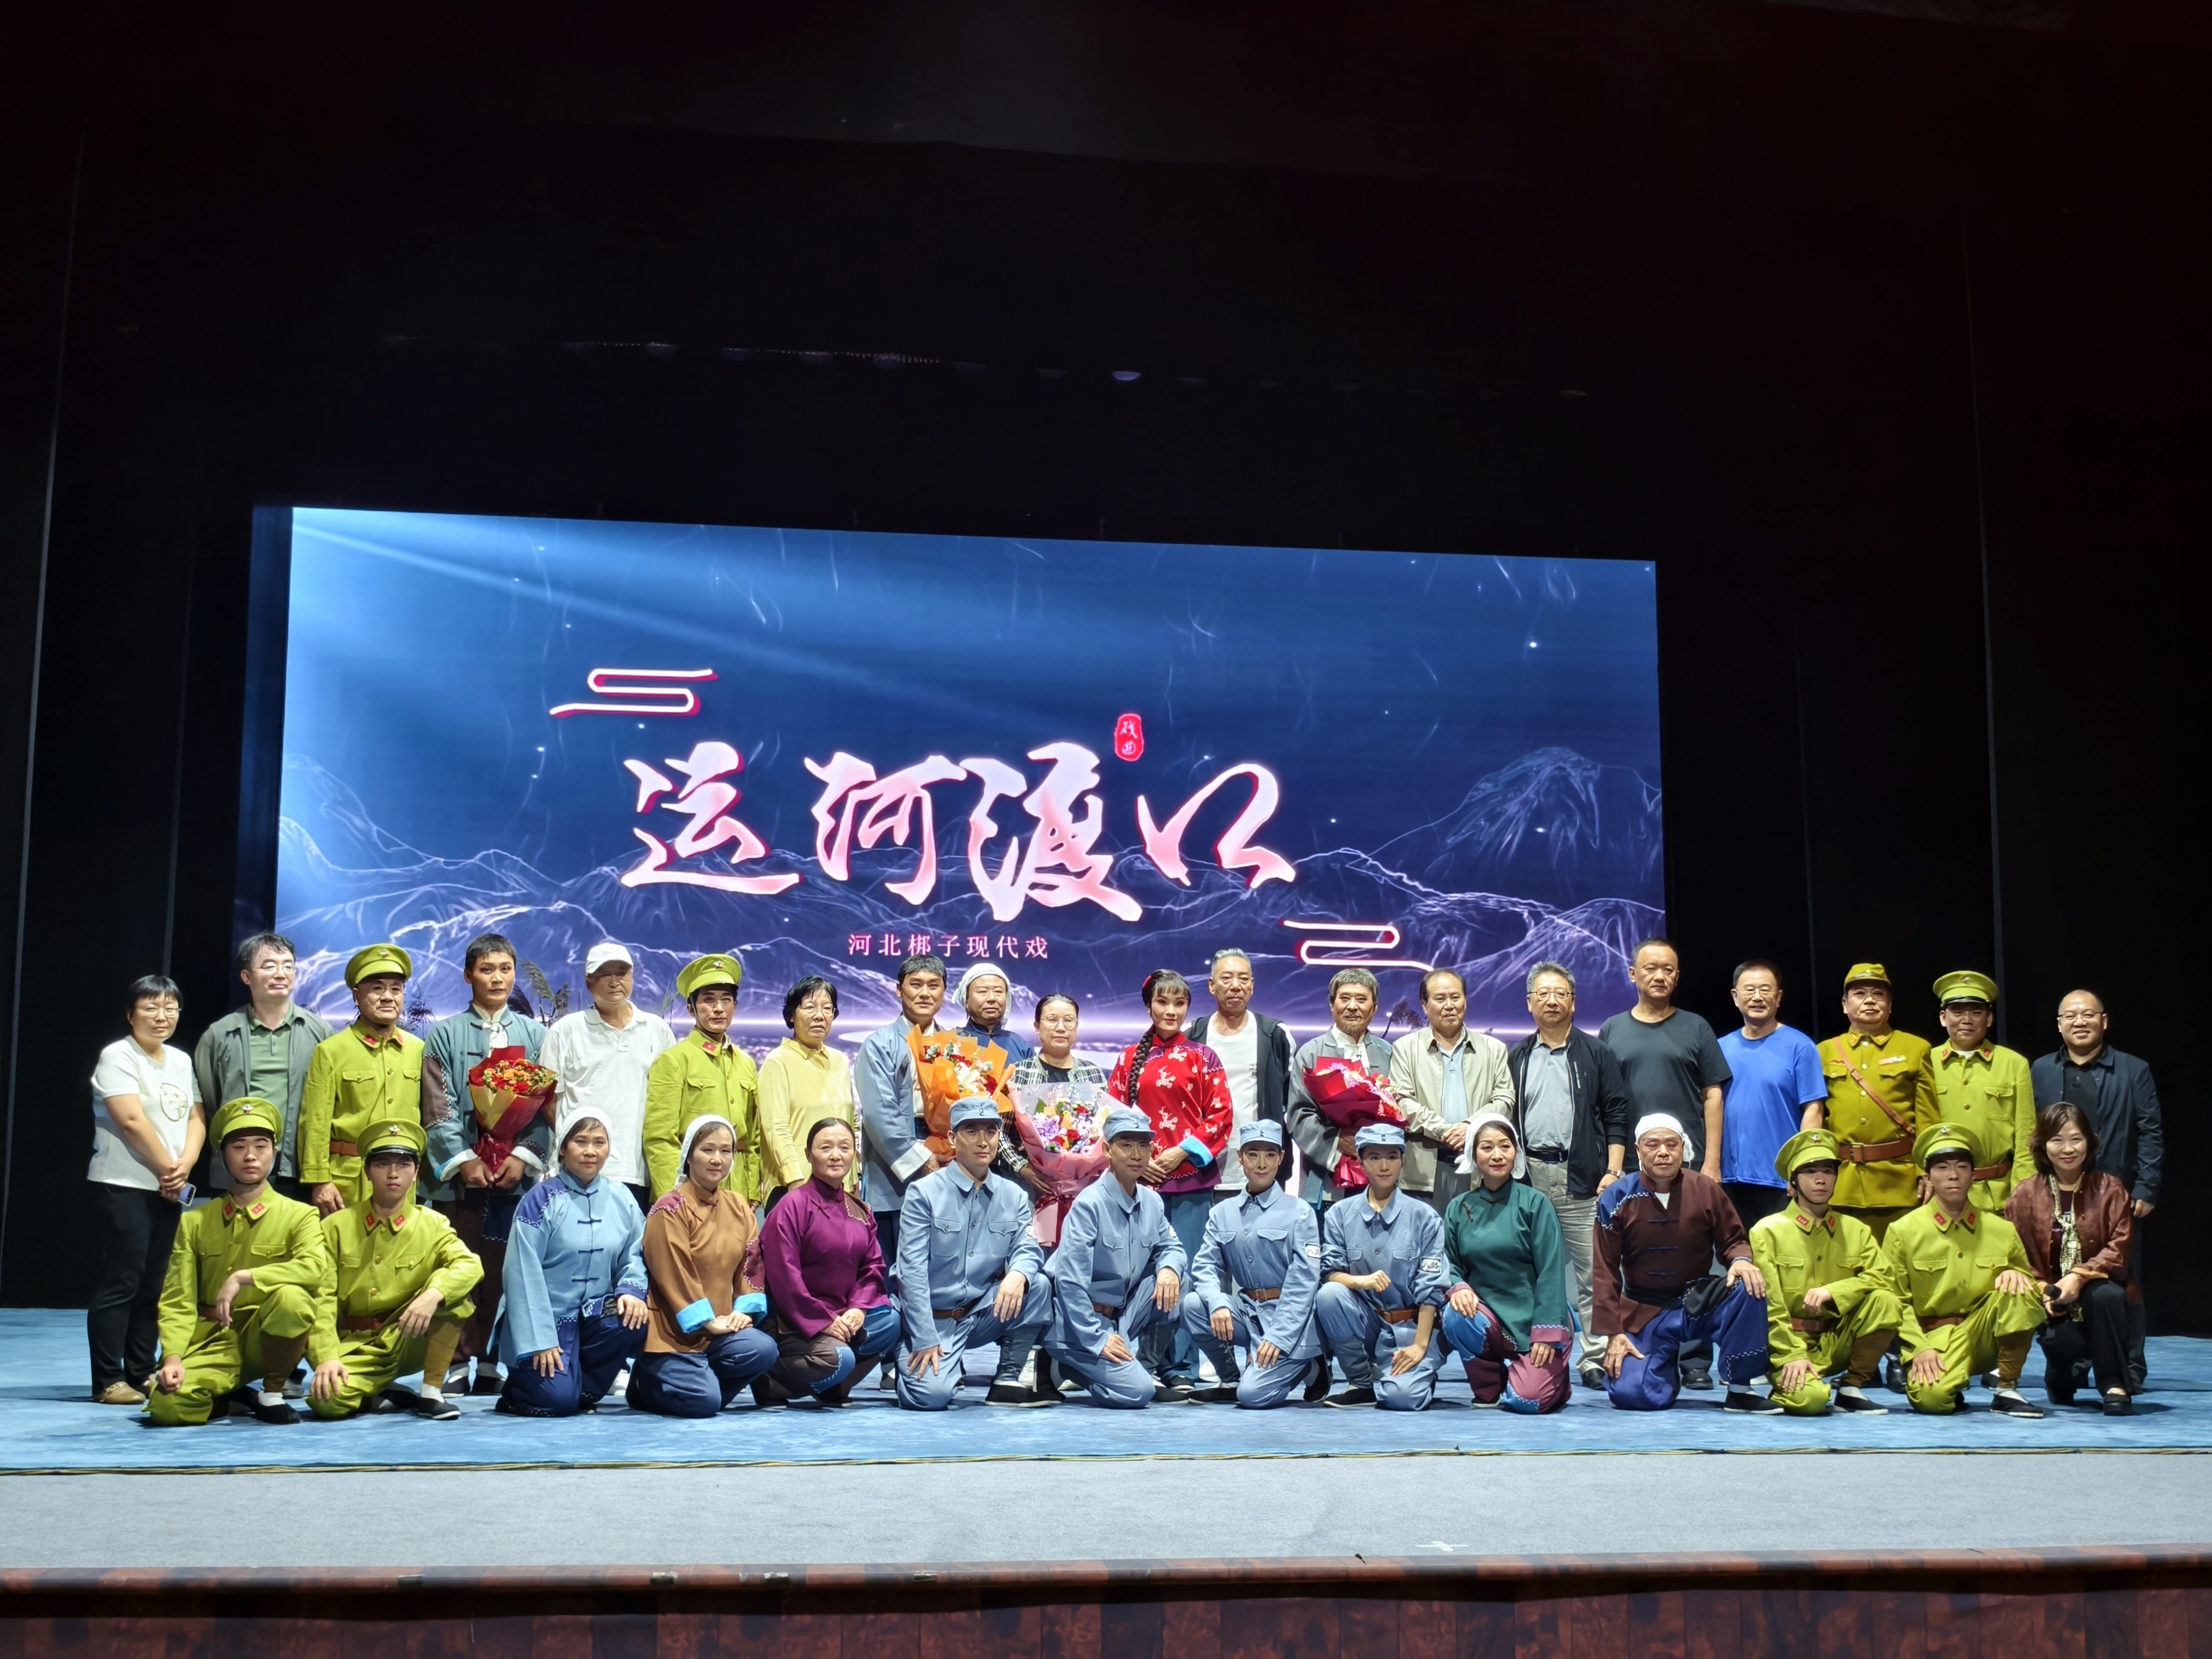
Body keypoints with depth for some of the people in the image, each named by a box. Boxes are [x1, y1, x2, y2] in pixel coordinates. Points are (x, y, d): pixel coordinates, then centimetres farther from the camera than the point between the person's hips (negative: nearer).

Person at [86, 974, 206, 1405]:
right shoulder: (118, 1056, -7)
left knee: (153, 1285, 8)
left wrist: (184, 1167, -8)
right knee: (120, 1284, -7)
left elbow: (196, 1119, 9)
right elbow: (132, 1120, -16)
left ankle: (142, 1373, 14)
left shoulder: (182, 1060, 14)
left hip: (169, 1190, 7)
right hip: (122, 1187, -7)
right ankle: (109, 1381, -4)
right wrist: (167, 1169, -10)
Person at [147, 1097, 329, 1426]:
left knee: (291, 1297, -35)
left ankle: (272, 1394, -11)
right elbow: (177, 1300, 1)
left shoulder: (298, 1216, -1)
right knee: (168, 1405, -29)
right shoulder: (194, 1222, 7)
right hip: (211, 1340, 1)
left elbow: (314, 1267, -23)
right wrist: (173, 1358, -16)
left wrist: (243, 1278, -28)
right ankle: (222, 1396, 7)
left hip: (267, 1339, -1)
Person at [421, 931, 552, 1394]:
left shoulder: (534, 1035, 13)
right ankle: (457, 1365, 3)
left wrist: (523, 1157, -7)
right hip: (461, 1177, -1)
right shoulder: (445, 1035, 9)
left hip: (517, 1175, 1)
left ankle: (493, 1364, 8)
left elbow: (545, 1105, 6)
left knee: (505, 1272, 1)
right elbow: (438, 1110, 1)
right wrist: (464, 1160, -10)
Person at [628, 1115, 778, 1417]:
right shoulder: (671, 1209, -10)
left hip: (720, 1327, 6)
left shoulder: (739, 1208, 10)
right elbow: (673, 1274, -14)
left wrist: (744, 1310, -6)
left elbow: (750, 1265, 9)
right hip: (672, 1331, -6)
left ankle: (699, 1379, 4)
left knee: (764, 1351, -22)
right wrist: (705, 1320, -15)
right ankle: (645, 1382, 10)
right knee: (702, 1402, -21)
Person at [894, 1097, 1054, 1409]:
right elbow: (912, 1272, -12)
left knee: (1038, 1284, -21)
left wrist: (1018, 1274, -30)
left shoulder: (1014, 1196, 7)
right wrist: (925, 1341, -18)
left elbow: (1028, 1249, -4)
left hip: (983, 1315, 4)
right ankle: (914, 1361, 10)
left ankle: (1008, 1381, -9)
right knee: (932, 1396, -27)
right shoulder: (924, 1193, -7)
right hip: (934, 1319, -4)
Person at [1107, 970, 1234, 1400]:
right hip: (1141, 1177, 2)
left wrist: (1183, 1152, -9)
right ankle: (1149, 1362, 9)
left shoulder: (1201, 1057, 6)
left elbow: (1221, 1114, 1)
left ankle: (1181, 1370, -1)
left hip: (1190, 1178, -2)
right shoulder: (1130, 1058, 11)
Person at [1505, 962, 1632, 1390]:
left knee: (1593, 1272, -4)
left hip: (1582, 1177, -2)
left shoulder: (1595, 1054, 8)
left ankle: (1596, 1359, 0)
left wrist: (1613, 1171, -4)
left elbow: (1616, 1117, 5)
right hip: (1529, 1176, 2)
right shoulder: (1516, 1058, 14)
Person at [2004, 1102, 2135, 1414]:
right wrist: (2044, 1291, -18)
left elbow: (2120, 1247, -10)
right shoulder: (2025, 1195, 0)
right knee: (2065, 1343, -30)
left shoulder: (2109, 1189, -1)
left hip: (2097, 1286, 0)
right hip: (2050, 1298, 1)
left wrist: (2080, 1277, -25)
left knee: (2106, 1294, -37)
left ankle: (2114, 1385, -21)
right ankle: (2061, 1382, 11)